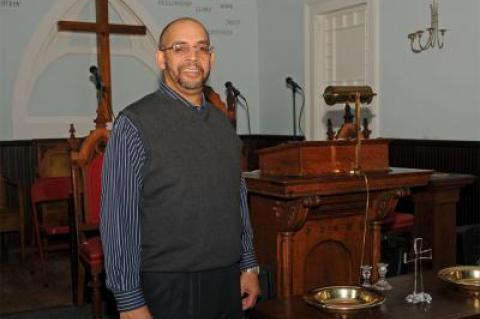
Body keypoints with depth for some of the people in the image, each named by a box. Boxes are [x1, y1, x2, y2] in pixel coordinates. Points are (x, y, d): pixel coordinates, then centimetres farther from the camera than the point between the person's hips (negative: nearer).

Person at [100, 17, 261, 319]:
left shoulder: (222, 123, 8)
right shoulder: (135, 124, -11)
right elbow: (118, 219, -13)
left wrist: (249, 266, 11)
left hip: (228, 283, 6)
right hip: (167, 287, -5)